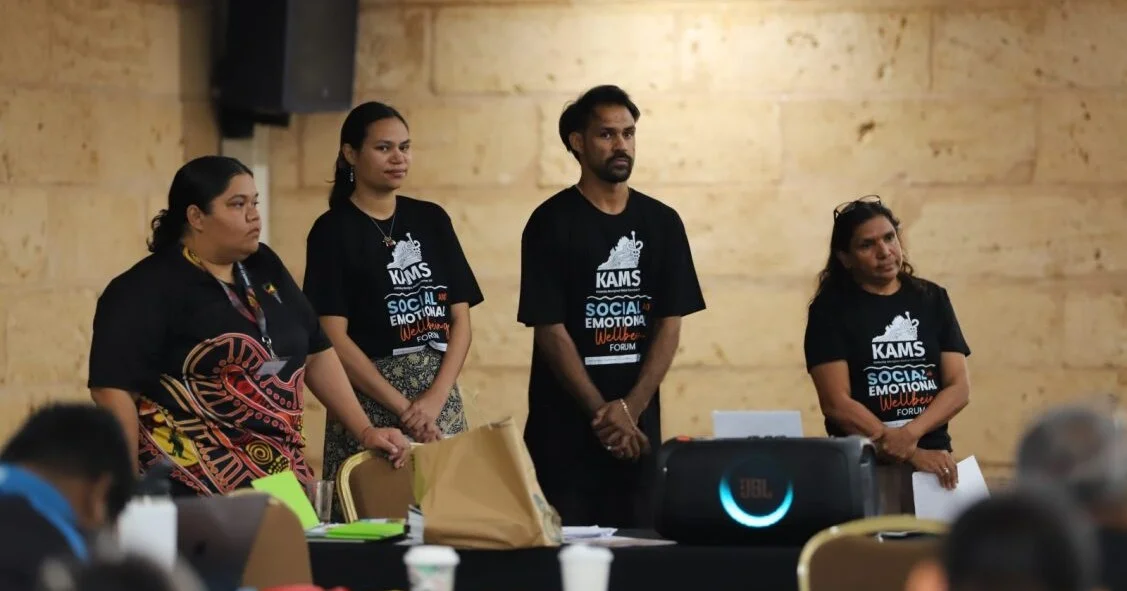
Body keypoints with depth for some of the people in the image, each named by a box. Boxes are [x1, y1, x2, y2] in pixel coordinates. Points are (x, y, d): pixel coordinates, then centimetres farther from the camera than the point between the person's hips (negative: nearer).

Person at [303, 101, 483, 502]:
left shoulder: (431, 220, 11)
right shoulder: (333, 230, -1)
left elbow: (460, 318, 7)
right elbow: (334, 337, -8)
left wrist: (434, 399, -8)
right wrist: (404, 408, -14)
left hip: (442, 398, 4)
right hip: (370, 401, -4)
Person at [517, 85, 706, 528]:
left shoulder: (661, 222, 9)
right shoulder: (552, 224, -2)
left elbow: (669, 324, 5)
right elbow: (550, 330, -7)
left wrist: (630, 408, -8)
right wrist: (600, 412, -13)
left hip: (638, 426, 3)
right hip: (564, 426, -3)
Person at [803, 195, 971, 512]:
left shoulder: (931, 300, 11)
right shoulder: (830, 310, 0)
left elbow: (959, 387, 4)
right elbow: (836, 403, -9)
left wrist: (910, 433, -14)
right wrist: (911, 455, -16)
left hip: (933, 458, 3)